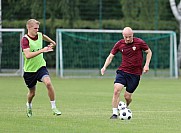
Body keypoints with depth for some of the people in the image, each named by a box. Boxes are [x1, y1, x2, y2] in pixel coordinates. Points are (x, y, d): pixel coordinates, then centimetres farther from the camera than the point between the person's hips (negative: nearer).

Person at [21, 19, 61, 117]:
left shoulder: (39, 35, -1)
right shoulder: (25, 40, -19)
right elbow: (28, 55, -34)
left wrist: (52, 42, 41)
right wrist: (42, 50, -39)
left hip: (41, 66, 3)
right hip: (29, 69, -3)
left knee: (48, 83, -24)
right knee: (32, 92, 12)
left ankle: (54, 108, -15)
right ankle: (29, 106, 46)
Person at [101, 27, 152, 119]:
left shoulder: (139, 42, -8)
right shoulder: (119, 44, -1)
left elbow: (149, 52, 6)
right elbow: (111, 56, 7)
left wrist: (146, 65, -5)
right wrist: (104, 67, -8)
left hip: (135, 74, -2)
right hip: (122, 71, 2)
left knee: (127, 96, 0)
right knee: (116, 90, -20)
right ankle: (115, 113, -12)